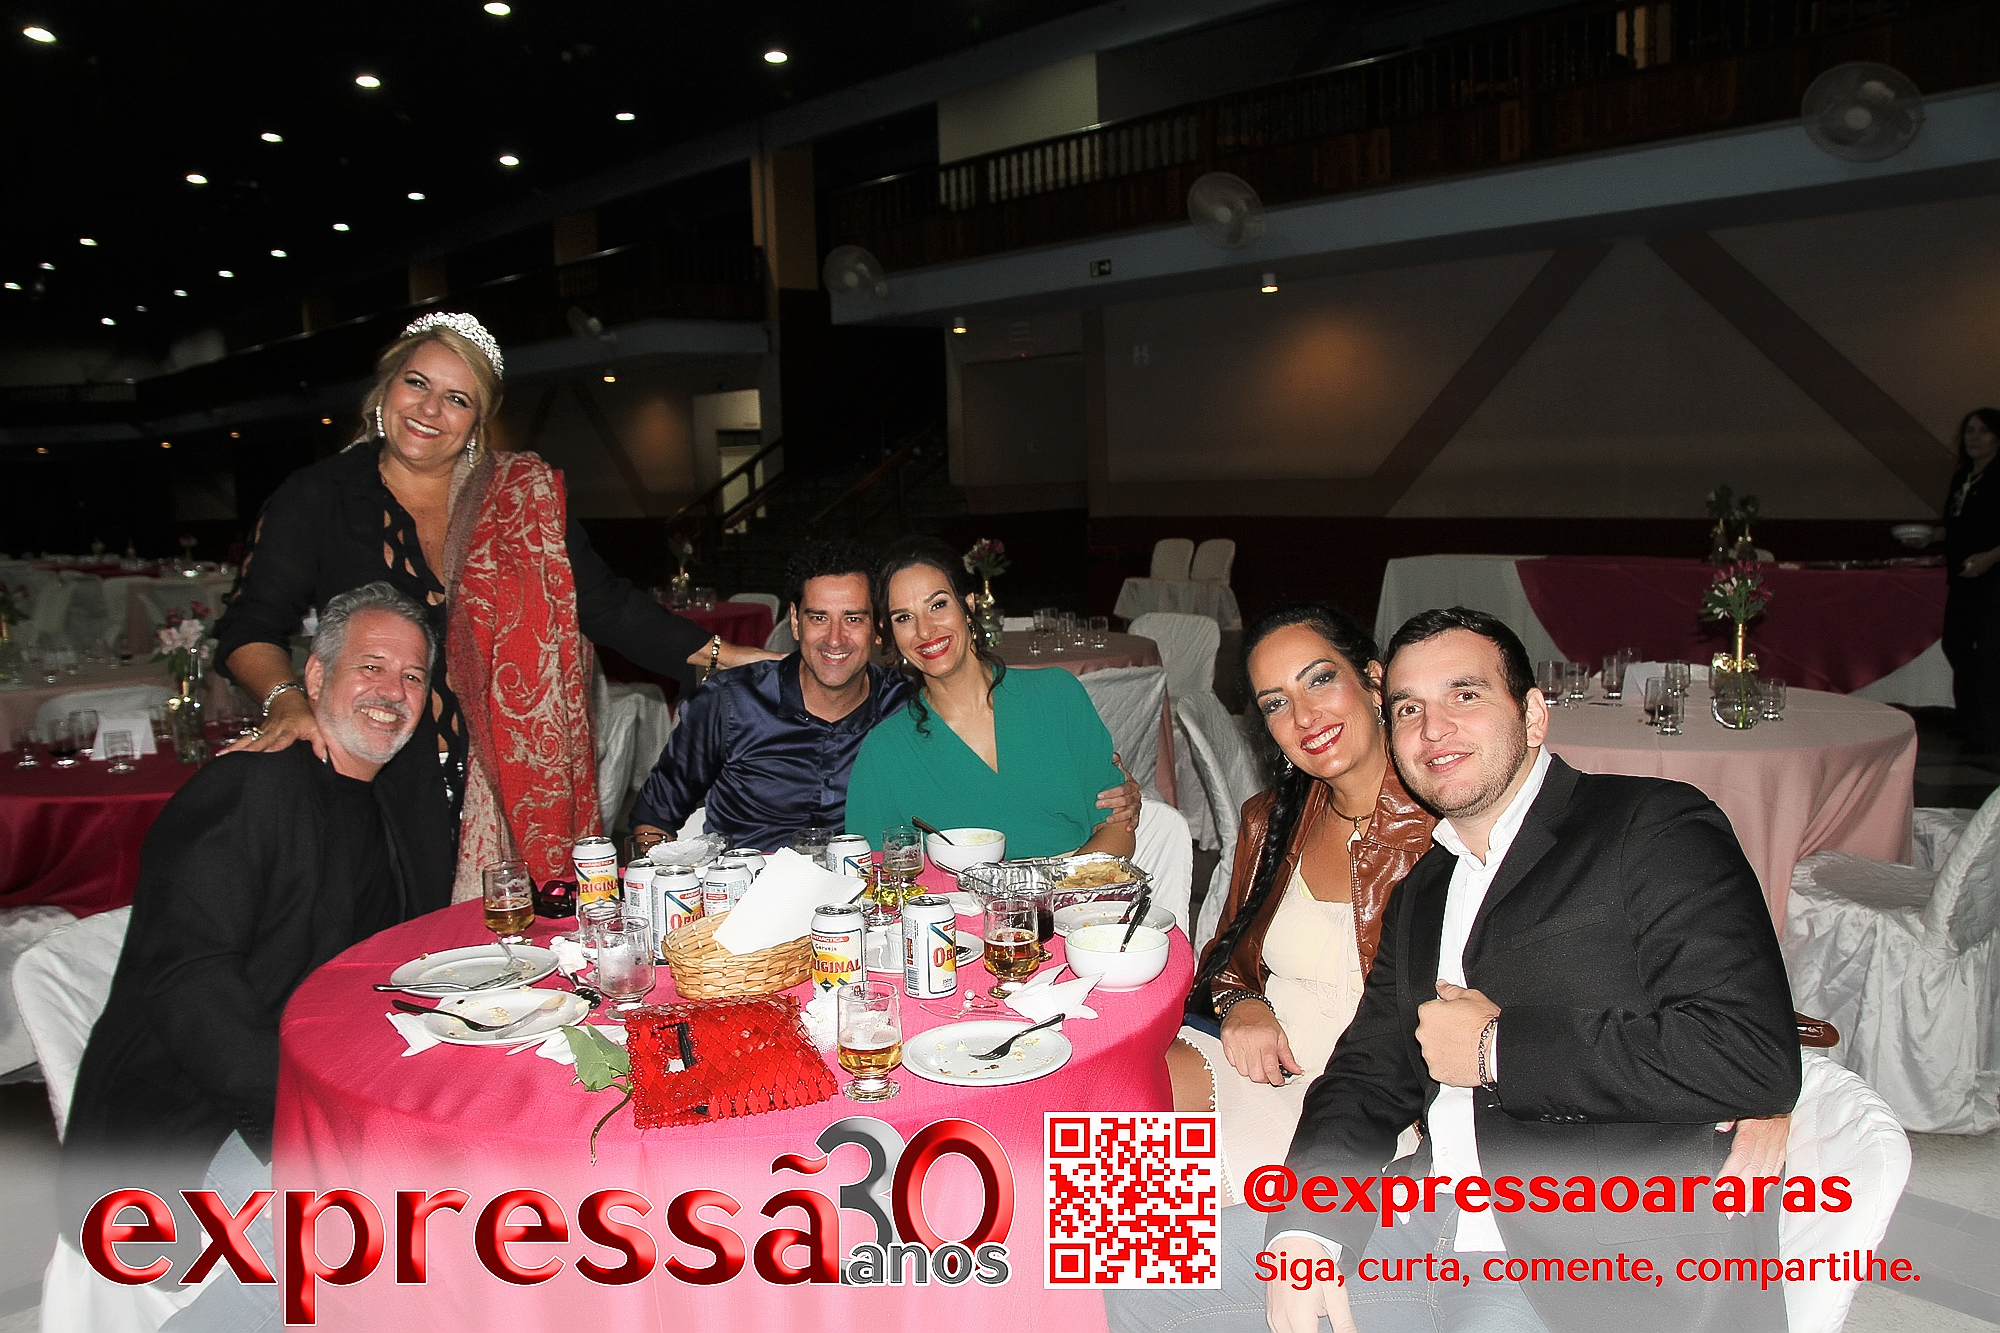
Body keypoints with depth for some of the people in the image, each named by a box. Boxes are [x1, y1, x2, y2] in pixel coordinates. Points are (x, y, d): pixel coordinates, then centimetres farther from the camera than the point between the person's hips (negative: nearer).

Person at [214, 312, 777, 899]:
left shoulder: (526, 497, 8)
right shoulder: (318, 498, 4)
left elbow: (605, 604, 8)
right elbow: (252, 628, 0)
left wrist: (715, 653, -2)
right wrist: (285, 701, -21)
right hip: (373, 789, -1)